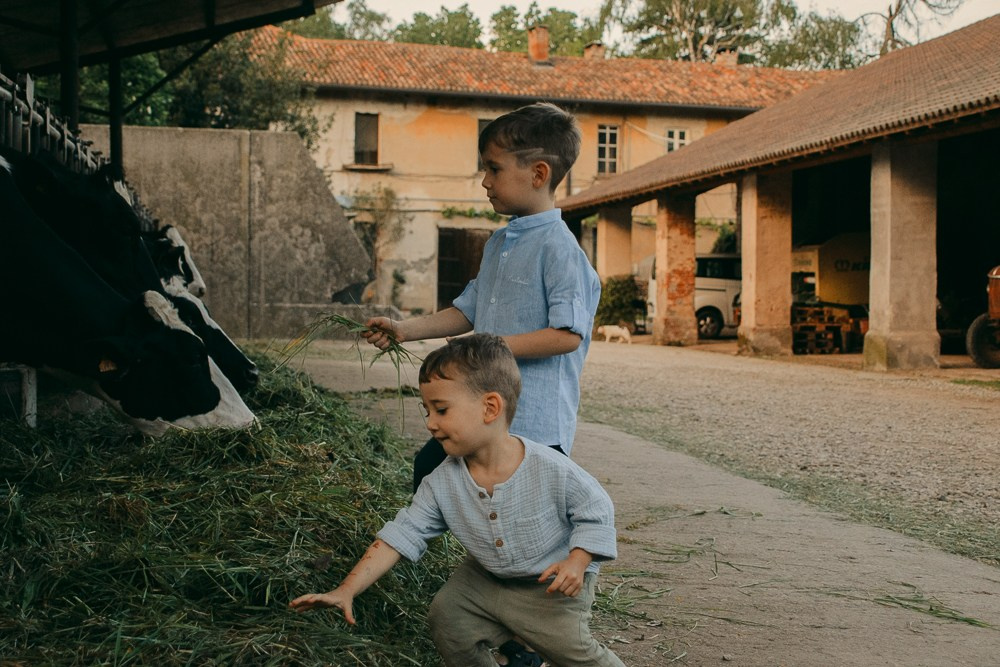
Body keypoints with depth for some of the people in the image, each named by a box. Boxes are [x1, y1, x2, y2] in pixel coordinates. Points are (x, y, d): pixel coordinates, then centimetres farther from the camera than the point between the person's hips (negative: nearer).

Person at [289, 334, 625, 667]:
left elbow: (597, 512, -13)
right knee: (446, 613, -8)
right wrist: (346, 590, -23)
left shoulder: (552, 471, -27)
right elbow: (401, 536, -15)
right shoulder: (442, 483, -16)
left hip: (552, 585, -4)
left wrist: (577, 562, -28)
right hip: (486, 578, 5)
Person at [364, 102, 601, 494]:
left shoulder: (558, 248, -16)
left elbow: (568, 334, -22)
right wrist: (405, 330, 9)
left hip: (536, 425, -9)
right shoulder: (497, 243, 13)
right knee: (427, 469, 15)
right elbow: (467, 311, 19)